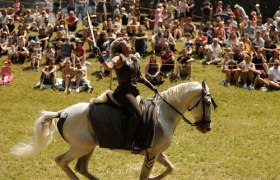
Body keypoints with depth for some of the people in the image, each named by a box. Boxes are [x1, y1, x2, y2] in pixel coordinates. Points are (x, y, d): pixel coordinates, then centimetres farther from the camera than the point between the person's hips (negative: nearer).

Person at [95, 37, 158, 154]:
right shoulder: (119, 58, -5)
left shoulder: (133, 59, 19)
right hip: (124, 92, -9)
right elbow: (108, 66, -26)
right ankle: (129, 142, -26)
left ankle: (143, 139, 19)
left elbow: (140, 77, 27)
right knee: (137, 113, -28)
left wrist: (151, 87, 20)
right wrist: (102, 61, -46)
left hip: (134, 91, 9)